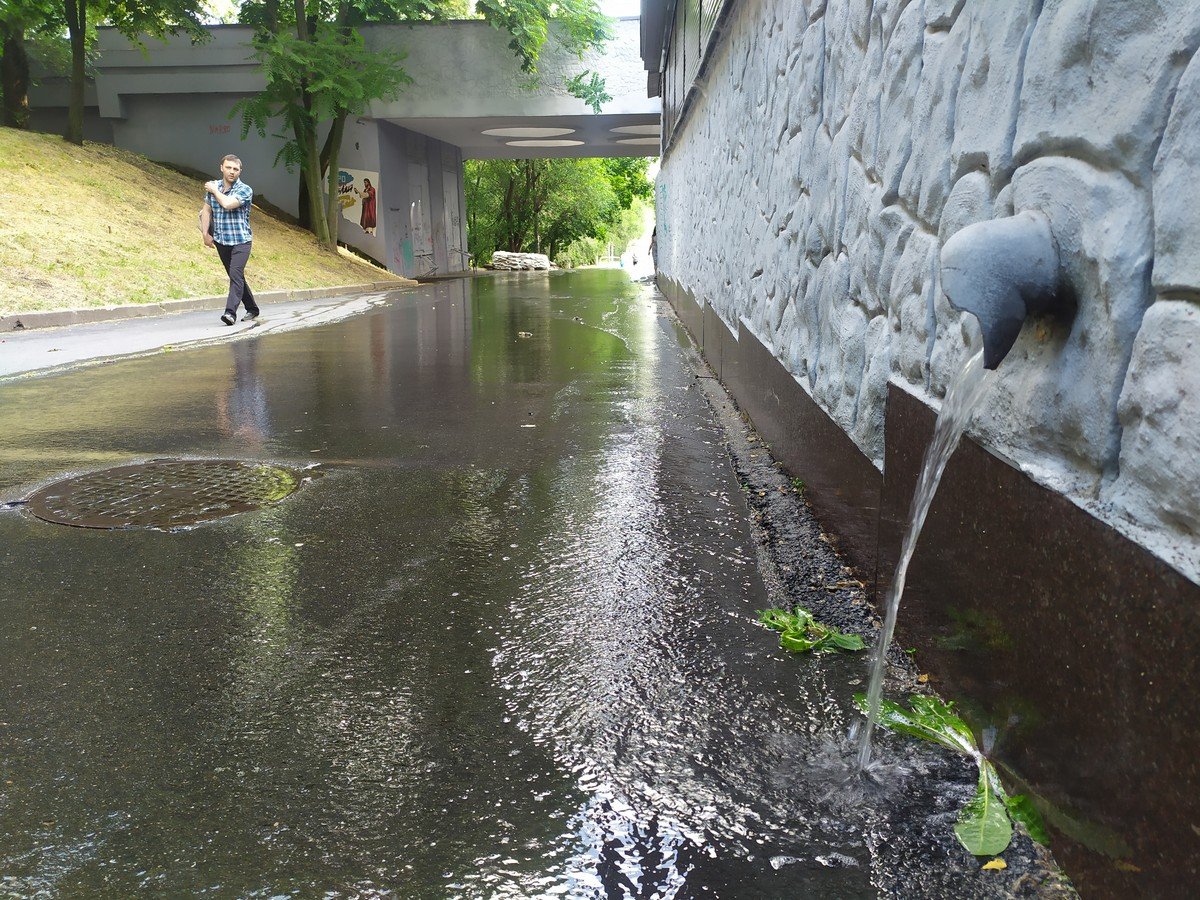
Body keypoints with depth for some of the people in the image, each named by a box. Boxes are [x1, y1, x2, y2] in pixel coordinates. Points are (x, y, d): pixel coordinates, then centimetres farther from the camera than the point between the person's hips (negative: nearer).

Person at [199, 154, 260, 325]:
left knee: (236, 275, -19)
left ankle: (231, 312, -26)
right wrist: (206, 234, 6)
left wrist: (214, 190, -8)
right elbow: (206, 210, 13)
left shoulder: (245, 190, -10)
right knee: (236, 277, 13)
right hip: (221, 241, 6)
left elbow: (227, 204, -25)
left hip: (241, 240, -6)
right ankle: (252, 309, 27)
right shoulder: (213, 186, 7)